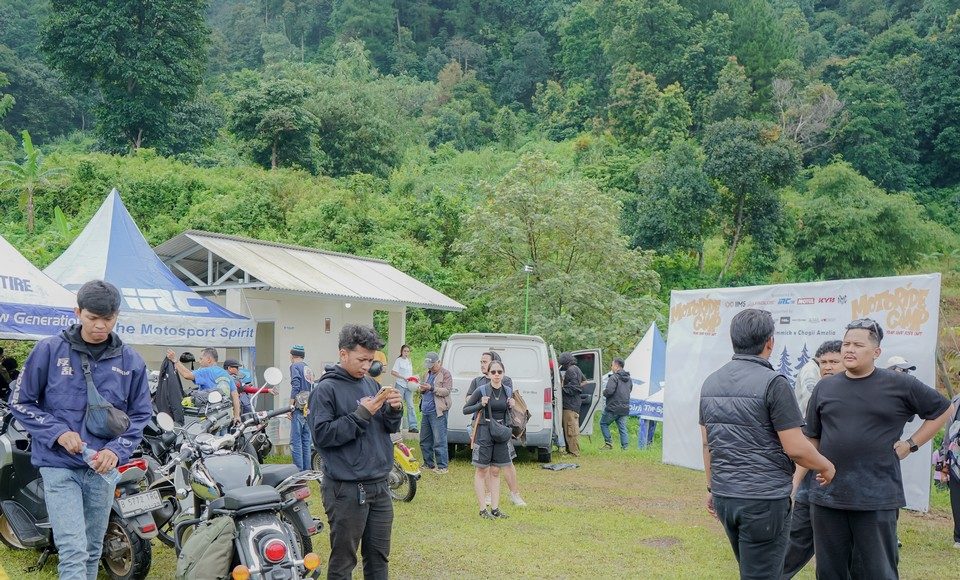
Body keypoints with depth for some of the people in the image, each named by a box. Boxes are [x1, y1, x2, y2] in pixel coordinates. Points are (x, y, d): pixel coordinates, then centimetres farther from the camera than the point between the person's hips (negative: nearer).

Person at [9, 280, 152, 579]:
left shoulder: (130, 361, 2)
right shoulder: (49, 350, -5)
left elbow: (141, 414, 8)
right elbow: (21, 401, 1)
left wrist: (117, 450, -9)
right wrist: (58, 433, -12)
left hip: (103, 468, 3)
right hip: (59, 465, -3)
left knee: (92, 551, 14)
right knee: (73, 551, -14)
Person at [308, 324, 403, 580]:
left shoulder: (372, 385, 12)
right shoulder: (326, 389, -7)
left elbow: (390, 428, 15)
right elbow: (321, 434, -16)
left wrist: (395, 410, -5)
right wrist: (360, 415, -18)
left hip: (379, 485, 6)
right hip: (347, 489, -6)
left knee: (378, 557, 14)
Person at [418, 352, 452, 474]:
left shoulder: (445, 374, -3)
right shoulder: (426, 374, 19)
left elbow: (447, 391, -12)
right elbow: (421, 389, 25)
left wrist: (431, 388, -22)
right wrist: (422, 389, 1)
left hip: (438, 411, -8)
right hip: (426, 411, 8)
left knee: (439, 441, -8)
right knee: (424, 440, 12)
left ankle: (442, 466, -4)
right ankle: (428, 464, 22)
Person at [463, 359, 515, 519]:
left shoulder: (507, 391, 4)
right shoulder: (482, 390, -9)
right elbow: (465, 410, -3)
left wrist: (512, 406, -3)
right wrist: (481, 405, -18)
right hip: (484, 432, -5)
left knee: (496, 471, 10)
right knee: (482, 470, 1)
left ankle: (495, 508, 15)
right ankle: (483, 509, 6)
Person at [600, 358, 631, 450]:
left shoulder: (614, 377, -15)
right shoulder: (629, 379, 13)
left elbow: (609, 391, -24)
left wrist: (604, 392, -3)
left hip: (613, 408, -7)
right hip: (625, 409, 7)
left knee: (603, 423, 10)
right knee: (622, 428, 10)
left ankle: (609, 442, 4)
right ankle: (625, 447, 6)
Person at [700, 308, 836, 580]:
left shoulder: (711, 382, 7)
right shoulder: (773, 383, -14)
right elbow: (796, 448, -15)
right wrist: (826, 466, 3)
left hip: (724, 496, 7)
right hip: (764, 499, -7)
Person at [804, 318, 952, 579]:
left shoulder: (900, 385, 0)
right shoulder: (825, 388, 9)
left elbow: (943, 410, 11)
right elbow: (811, 439, 15)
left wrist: (911, 444, 3)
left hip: (877, 500, -3)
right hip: (827, 498, 3)